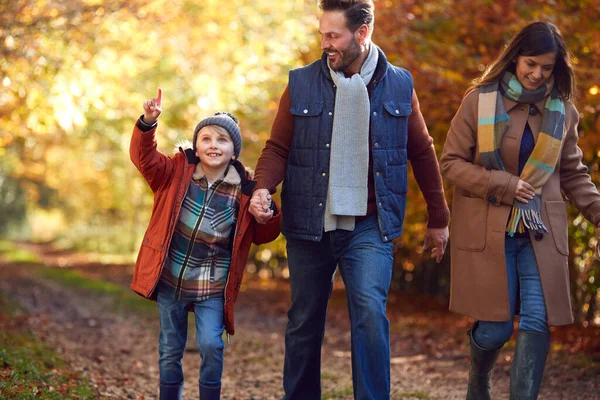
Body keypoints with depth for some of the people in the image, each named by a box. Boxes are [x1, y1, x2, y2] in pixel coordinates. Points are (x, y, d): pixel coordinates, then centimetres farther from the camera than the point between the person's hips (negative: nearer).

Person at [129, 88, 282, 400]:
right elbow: (144, 157, -13)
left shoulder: (243, 191, -6)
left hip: (212, 285, -1)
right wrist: (148, 124, -28)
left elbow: (260, 235, 3)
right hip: (170, 279, 1)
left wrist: (270, 216, -17)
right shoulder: (177, 173, -4)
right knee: (170, 349, 12)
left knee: (211, 345, -13)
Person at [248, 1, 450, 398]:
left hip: (368, 227, -1)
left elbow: (422, 153, 10)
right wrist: (263, 188, -17)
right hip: (309, 227, 1)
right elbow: (277, 148, 3)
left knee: (370, 310, -19)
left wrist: (438, 219, 13)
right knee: (304, 323, 11)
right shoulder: (302, 83, 0)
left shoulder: (398, 85, 2)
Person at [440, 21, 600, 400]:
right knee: (495, 327, 2)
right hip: (490, 230, -3)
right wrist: (502, 185, -13)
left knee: (537, 323, -8)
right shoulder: (479, 101, -4)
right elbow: (451, 162, -2)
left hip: (540, 233, 3)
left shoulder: (563, 110, 7)